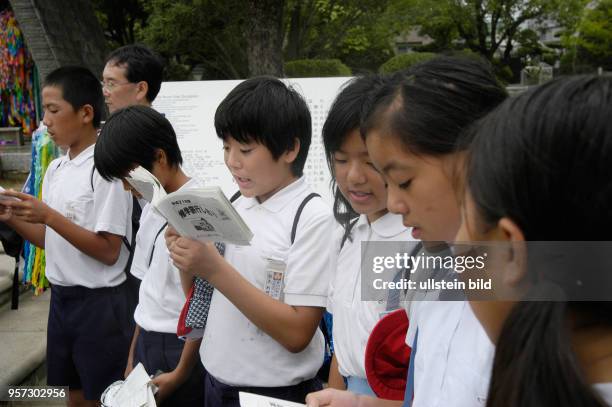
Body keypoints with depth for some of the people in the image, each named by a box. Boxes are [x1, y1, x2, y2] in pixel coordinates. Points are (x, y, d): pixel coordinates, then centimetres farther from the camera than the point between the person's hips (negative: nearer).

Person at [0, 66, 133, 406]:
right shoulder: (55, 169, 8)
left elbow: (109, 252, -19)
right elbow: (53, 241, 13)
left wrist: (48, 216, -23)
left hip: (98, 301, -7)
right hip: (61, 296, 8)